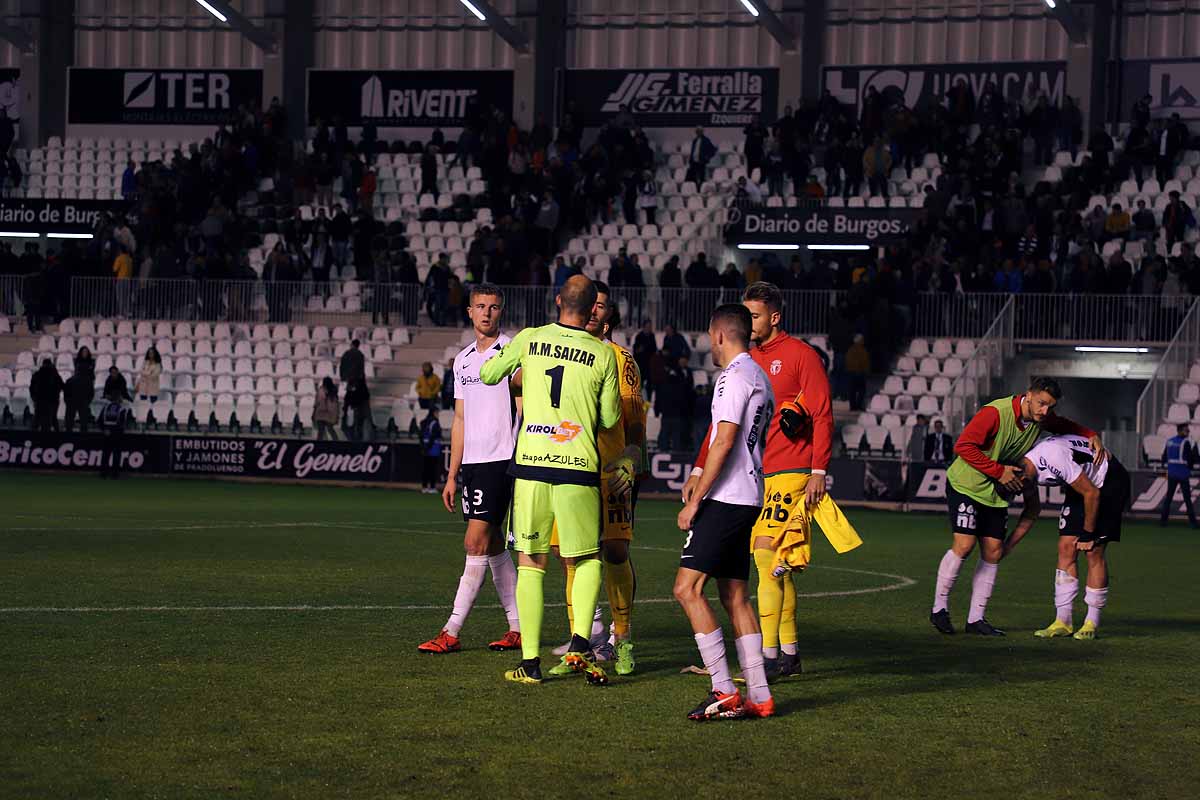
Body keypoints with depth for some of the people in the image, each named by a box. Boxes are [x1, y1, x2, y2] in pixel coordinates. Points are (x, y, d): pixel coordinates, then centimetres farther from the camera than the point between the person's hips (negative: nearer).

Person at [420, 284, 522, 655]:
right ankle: (518, 628, 15)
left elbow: (524, 409, -9)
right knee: (493, 546, 9)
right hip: (471, 462, 8)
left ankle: (451, 632, -11)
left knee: (476, 544, -10)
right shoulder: (463, 360, 16)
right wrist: (452, 474, 17)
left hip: (500, 459, -8)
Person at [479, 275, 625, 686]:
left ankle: (530, 661, 3)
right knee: (588, 560, 14)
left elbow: (488, 375, 18)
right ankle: (580, 641, -6)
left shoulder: (529, 339, 2)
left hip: (531, 466, 1)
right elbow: (609, 418, 8)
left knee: (530, 564, 7)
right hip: (578, 468, -1)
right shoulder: (603, 354, 1)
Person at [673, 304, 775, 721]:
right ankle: (758, 696, 8)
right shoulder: (760, 377, 19)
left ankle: (725, 693, -16)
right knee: (735, 596, 11)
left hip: (725, 499, -10)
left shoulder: (734, 375, -11)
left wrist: (695, 499, -16)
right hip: (749, 499, 10)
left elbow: (724, 441, -18)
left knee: (688, 589, -12)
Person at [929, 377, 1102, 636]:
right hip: (966, 485, -7)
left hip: (997, 493, 7)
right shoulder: (995, 413, -25)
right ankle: (939, 608, -2)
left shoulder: (1042, 419, -2)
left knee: (993, 552, 0)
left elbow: (1066, 426, 19)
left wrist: (1092, 436, 0)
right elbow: (963, 446, -26)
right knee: (964, 545, -16)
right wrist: (999, 471, -25)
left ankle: (976, 619, 6)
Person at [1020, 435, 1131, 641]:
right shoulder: (1028, 470, -7)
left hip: (1111, 480, -8)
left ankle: (1092, 624, -1)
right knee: (1066, 548, -1)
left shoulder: (1053, 458, -34)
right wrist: (1009, 544, 4)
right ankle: (1063, 622, 1)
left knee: (1094, 552, -9)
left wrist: (1087, 534, -15)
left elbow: (1092, 493, -25)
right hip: (1085, 483, 8)